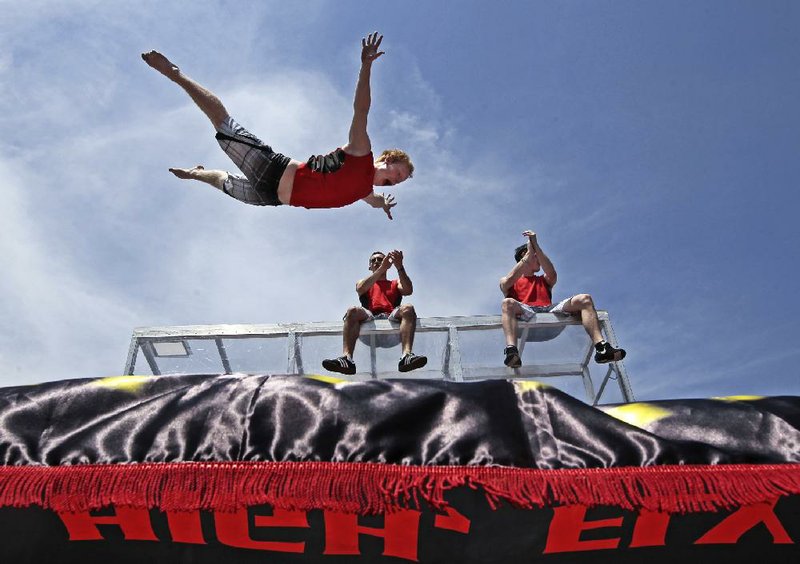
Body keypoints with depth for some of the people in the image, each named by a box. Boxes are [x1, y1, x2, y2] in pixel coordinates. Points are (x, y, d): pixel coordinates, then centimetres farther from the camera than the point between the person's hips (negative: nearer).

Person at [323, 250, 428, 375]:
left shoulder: (395, 283, 31)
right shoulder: (363, 283, 31)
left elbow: (408, 291, 6)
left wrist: (400, 267, -10)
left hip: (392, 319, 0)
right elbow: (361, 288, 3)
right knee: (353, 311, -30)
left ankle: (407, 356, -52)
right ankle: (347, 358, -49)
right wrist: (381, 269, -8)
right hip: (370, 320, 0)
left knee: (407, 308, -30)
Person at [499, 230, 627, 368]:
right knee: (508, 303, -37)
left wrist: (536, 246, 9)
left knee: (584, 299, -18)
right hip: (525, 313, -3)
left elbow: (552, 274, 13)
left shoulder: (544, 280, 38)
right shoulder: (507, 282, 29)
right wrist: (530, 252, 8)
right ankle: (511, 351, -59)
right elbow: (508, 281, 2)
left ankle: (601, 347, -36)